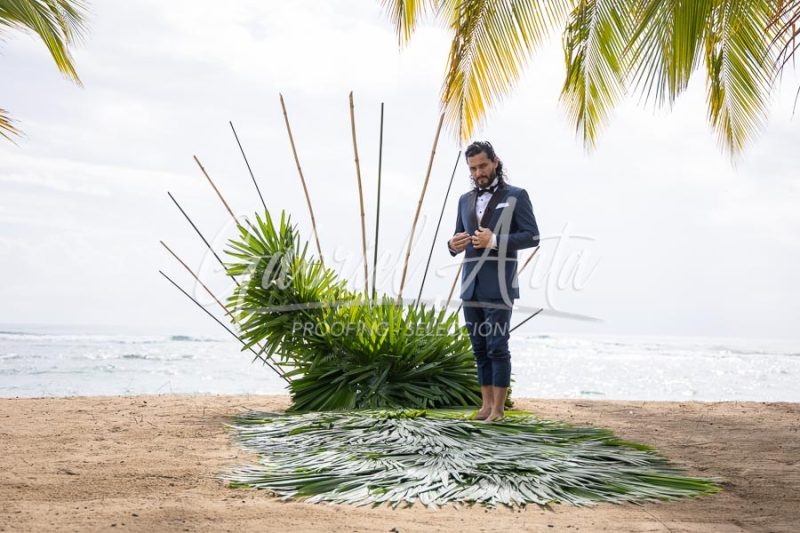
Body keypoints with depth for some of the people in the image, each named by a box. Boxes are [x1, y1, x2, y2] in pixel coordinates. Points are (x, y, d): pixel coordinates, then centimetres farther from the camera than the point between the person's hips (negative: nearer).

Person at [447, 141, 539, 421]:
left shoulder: (516, 196, 0)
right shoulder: (465, 200, 16)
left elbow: (532, 237, -7)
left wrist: (495, 241, -19)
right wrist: (453, 245, -6)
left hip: (499, 286, -5)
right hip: (470, 286, 5)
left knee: (497, 347, -7)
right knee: (480, 349, 8)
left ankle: (498, 410, -2)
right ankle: (486, 405, 14)